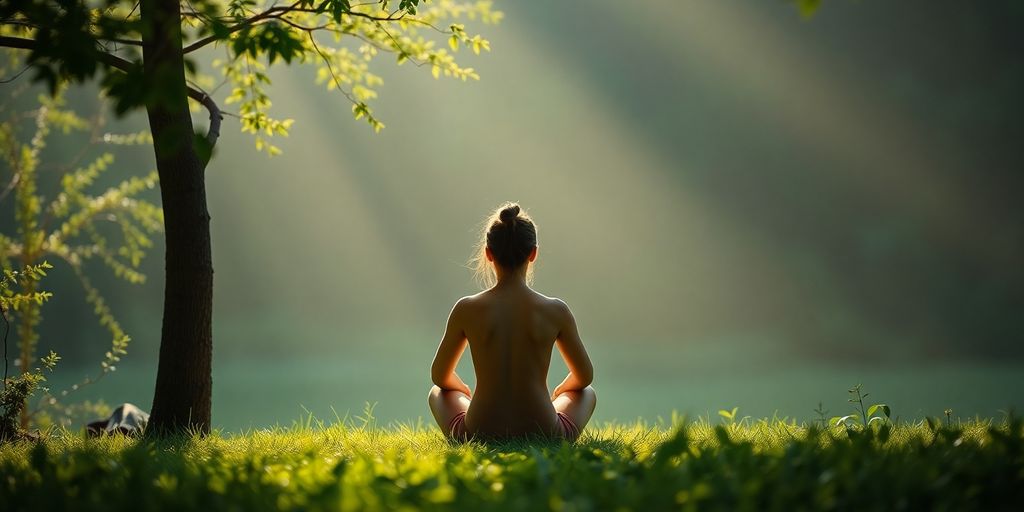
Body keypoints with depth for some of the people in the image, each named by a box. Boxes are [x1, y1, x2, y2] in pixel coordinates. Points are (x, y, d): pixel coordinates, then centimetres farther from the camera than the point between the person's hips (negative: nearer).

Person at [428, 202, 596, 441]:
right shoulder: (555, 311, -6)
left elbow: (440, 376, 10)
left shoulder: (466, 309, -6)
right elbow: (584, 376, 10)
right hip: (545, 437, 0)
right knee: (587, 393, 31)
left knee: (437, 393, 32)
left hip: (478, 436, 0)